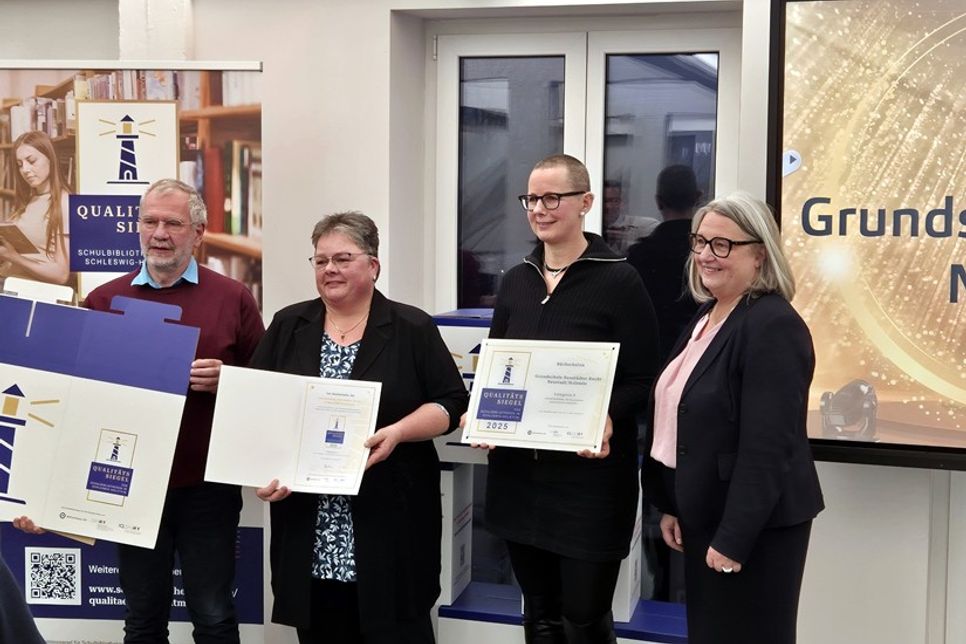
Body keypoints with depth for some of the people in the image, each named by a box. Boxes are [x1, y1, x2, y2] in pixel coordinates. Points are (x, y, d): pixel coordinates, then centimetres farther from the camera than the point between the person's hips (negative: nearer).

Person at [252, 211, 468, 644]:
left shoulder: (412, 329, 0)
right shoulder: (288, 327, 8)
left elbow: (450, 403, -1)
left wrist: (397, 432, -17)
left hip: (389, 519, -2)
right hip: (308, 526, 3)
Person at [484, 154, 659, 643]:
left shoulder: (619, 280, -7)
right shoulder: (515, 281, 10)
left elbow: (643, 380, -8)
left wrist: (608, 419, -26)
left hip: (589, 474, -5)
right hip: (518, 471, 5)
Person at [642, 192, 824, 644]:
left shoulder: (773, 326, -19)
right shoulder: (707, 314, 9)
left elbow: (767, 446, -24)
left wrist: (733, 537, -22)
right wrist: (671, 505, 13)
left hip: (753, 526, -9)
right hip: (703, 516, 9)